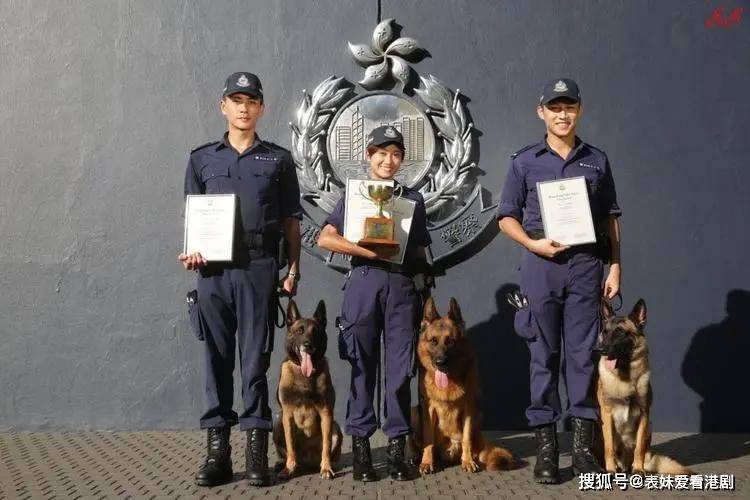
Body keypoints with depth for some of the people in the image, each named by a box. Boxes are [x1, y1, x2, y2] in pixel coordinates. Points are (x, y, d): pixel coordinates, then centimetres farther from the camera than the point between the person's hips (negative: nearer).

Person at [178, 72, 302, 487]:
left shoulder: (278, 160, 11)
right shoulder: (202, 159, 14)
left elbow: (290, 221, 10)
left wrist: (293, 270, 2)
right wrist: (190, 251, -4)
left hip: (258, 267, -1)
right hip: (212, 269, 2)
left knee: (255, 358, -1)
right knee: (216, 358, 4)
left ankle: (256, 450, 4)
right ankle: (217, 449, 10)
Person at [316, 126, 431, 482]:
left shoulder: (413, 198, 16)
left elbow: (421, 252, 17)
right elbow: (325, 239, -2)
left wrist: (405, 253, -3)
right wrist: (368, 251, -10)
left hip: (402, 284, 1)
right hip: (363, 281, -1)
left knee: (400, 367, 0)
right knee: (362, 366, 0)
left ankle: (397, 448, 7)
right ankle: (360, 446, 7)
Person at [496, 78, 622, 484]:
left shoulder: (596, 161, 11)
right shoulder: (525, 161, 7)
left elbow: (611, 219, 12)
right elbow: (507, 217, 6)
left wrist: (614, 267, 5)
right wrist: (533, 243, -11)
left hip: (586, 264, 1)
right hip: (541, 264, -1)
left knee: (583, 352, 1)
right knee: (543, 355, 2)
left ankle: (583, 445, 7)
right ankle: (545, 447, 7)